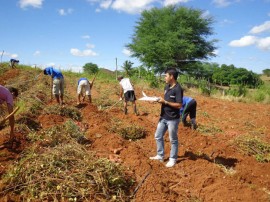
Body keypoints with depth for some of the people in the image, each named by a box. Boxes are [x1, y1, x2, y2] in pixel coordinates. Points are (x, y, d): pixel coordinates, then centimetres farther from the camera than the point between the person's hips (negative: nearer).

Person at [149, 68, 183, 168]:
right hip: (163, 117, 9)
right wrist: (160, 100, -2)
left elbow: (179, 105, -22)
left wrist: (165, 102, -20)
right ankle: (160, 156, 29)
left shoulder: (178, 89, -19)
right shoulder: (167, 86, 7)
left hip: (173, 119, -8)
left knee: (173, 140, 7)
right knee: (158, 136, 15)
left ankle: (172, 159, 23)